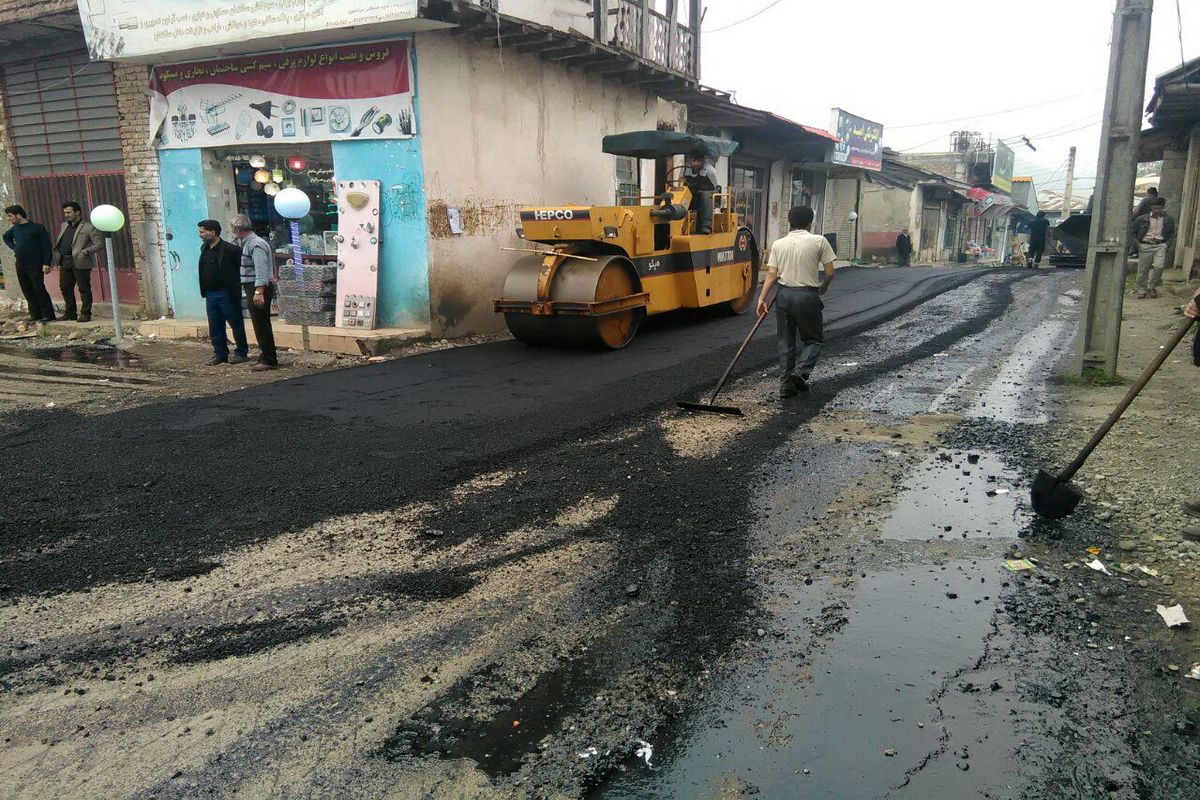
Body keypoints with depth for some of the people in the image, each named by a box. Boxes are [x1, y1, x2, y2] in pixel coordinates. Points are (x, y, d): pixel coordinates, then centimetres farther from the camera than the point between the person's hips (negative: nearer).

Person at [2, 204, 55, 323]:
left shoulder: (37, 227, -9)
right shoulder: (15, 229, 10)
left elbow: (46, 246, -12)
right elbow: (6, 237, 32)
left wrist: (46, 263, -18)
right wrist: (14, 248, 14)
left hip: (35, 264, -7)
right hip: (20, 264, 7)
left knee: (39, 289, -11)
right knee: (27, 291, 7)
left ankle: (48, 315, -6)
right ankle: (35, 314, 13)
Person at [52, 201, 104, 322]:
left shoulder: (89, 227, -6)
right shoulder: (64, 226, 18)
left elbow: (99, 244, -10)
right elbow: (58, 242, 27)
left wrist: (86, 252, -20)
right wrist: (57, 257, 12)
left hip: (80, 262, -7)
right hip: (65, 262, 7)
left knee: (84, 289, -2)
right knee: (65, 287, 11)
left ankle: (85, 314, 6)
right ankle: (70, 313, 21)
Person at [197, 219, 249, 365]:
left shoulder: (230, 249, -14)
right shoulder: (204, 249, 11)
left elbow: (242, 267, -13)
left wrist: (235, 289, -13)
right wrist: (204, 291, 14)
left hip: (227, 294, -7)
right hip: (210, 295, 8)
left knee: (236, 324, 3)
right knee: (215, 328, 10)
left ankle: (242, 353, 12)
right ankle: (220, 354, 19)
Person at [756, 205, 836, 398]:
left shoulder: (778, 244, 5)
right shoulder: (819, 241, -2)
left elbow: (771, 274, -2)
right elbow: (829, 273, -2)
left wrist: (762, 298, -2)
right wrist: (824, 286, 18)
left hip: (784, 295, 3)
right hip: (807, 295, -3)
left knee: (786, 341, 11)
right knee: (814, 338, 12)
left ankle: (786, 384, 12)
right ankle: (801, 372, -8)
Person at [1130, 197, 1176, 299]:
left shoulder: (1168, 221, 8)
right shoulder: (1142, 219, 2)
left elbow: (1172, 234, 21)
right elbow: (1132, 232, 10)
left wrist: (1167, 243, 5)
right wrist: (1136, 242, -4)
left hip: (1160, 246, 1)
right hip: (1145, 246, -1)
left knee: (1159, 266, -15)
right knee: (1143, 269, 0)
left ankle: (1152, 287, 5)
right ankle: (1141, 290, 12)